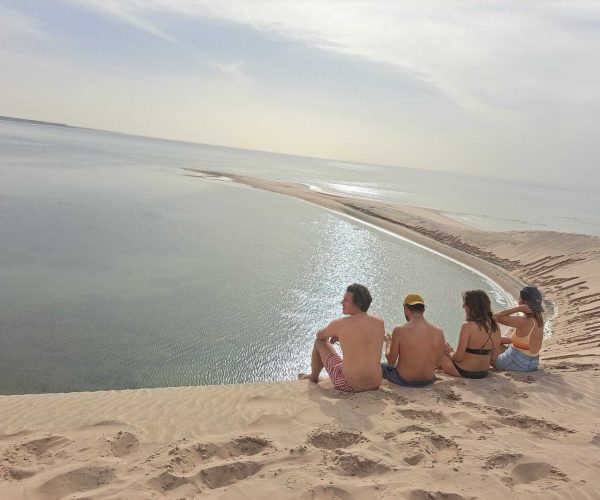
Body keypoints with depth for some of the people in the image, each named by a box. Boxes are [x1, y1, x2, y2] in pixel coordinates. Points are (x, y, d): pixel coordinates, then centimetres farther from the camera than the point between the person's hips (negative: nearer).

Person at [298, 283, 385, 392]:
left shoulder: (339, 324, -14)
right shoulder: (380, 323, -5)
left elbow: (319, 335, 8)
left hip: (349, 386, -4)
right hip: (375, 385, 4)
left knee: (320, 342, 16)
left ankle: (314, 377, 43)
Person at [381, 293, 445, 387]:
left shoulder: (399, 331, -20)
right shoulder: (438, 332, -10)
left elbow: (391, 361, -9)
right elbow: (436, 363, 2)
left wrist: (388, 344, 10)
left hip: (404, 381, -4)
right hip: (429, 381, 4)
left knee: (381, 366, 26)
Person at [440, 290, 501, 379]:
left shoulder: (467, 326, -23)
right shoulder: (495, 327, -4)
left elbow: (458, 357, -20)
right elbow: (493, 357, 5)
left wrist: (450, 353, 1)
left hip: (464, 372, -6)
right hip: (484, 373, 7)